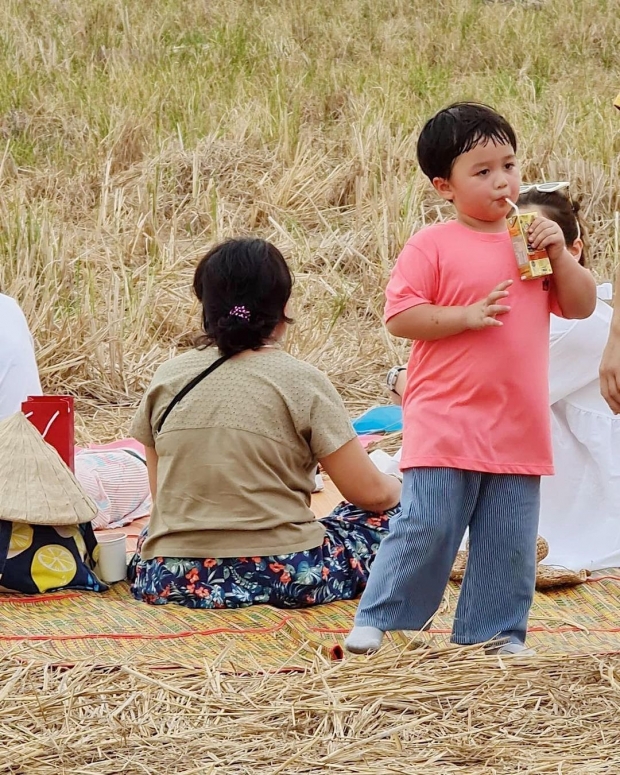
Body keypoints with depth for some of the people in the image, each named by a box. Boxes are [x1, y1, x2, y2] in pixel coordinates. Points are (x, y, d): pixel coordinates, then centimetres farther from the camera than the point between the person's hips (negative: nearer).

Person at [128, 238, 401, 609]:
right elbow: (369, 492, -4)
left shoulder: (169, 377, 4)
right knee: (389, 511, 20)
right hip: (280, 577, -2)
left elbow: (164, 497, 13)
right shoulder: (301, 382, -7)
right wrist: (399, 489, 19)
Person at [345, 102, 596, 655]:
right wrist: (469, 315, -18)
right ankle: (379, 620, 9)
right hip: (446, 423, -5)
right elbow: (399, 318, -11)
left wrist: (558, 254, -4)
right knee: (426, 531, -5)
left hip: (517, 430, 5)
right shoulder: (432, 246, -5)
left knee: (510, 542, 8)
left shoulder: (531, 245, 12)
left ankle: (495, 631, 19)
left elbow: (581, 306, 10)